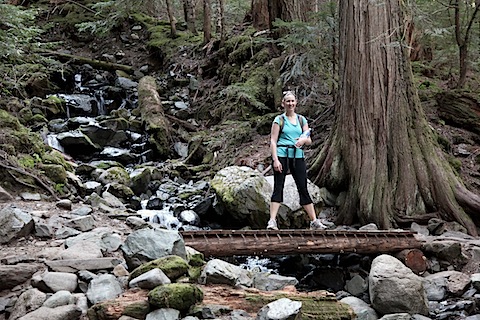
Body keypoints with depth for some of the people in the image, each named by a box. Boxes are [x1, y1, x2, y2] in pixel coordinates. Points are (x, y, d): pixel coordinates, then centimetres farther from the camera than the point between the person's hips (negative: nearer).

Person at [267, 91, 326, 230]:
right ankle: (272, 221, -11)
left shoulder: (302, 119, 14)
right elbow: (273, 141, -3)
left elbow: (309, 141, 12)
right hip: (282, 155, -3)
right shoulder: (279, 120, 3)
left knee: (303, 188, 5)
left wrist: (304, 140, -12)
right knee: (278, 188, -8)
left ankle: (314, 221, 9)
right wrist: (275, 160, -14)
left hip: (298, 156, 3)